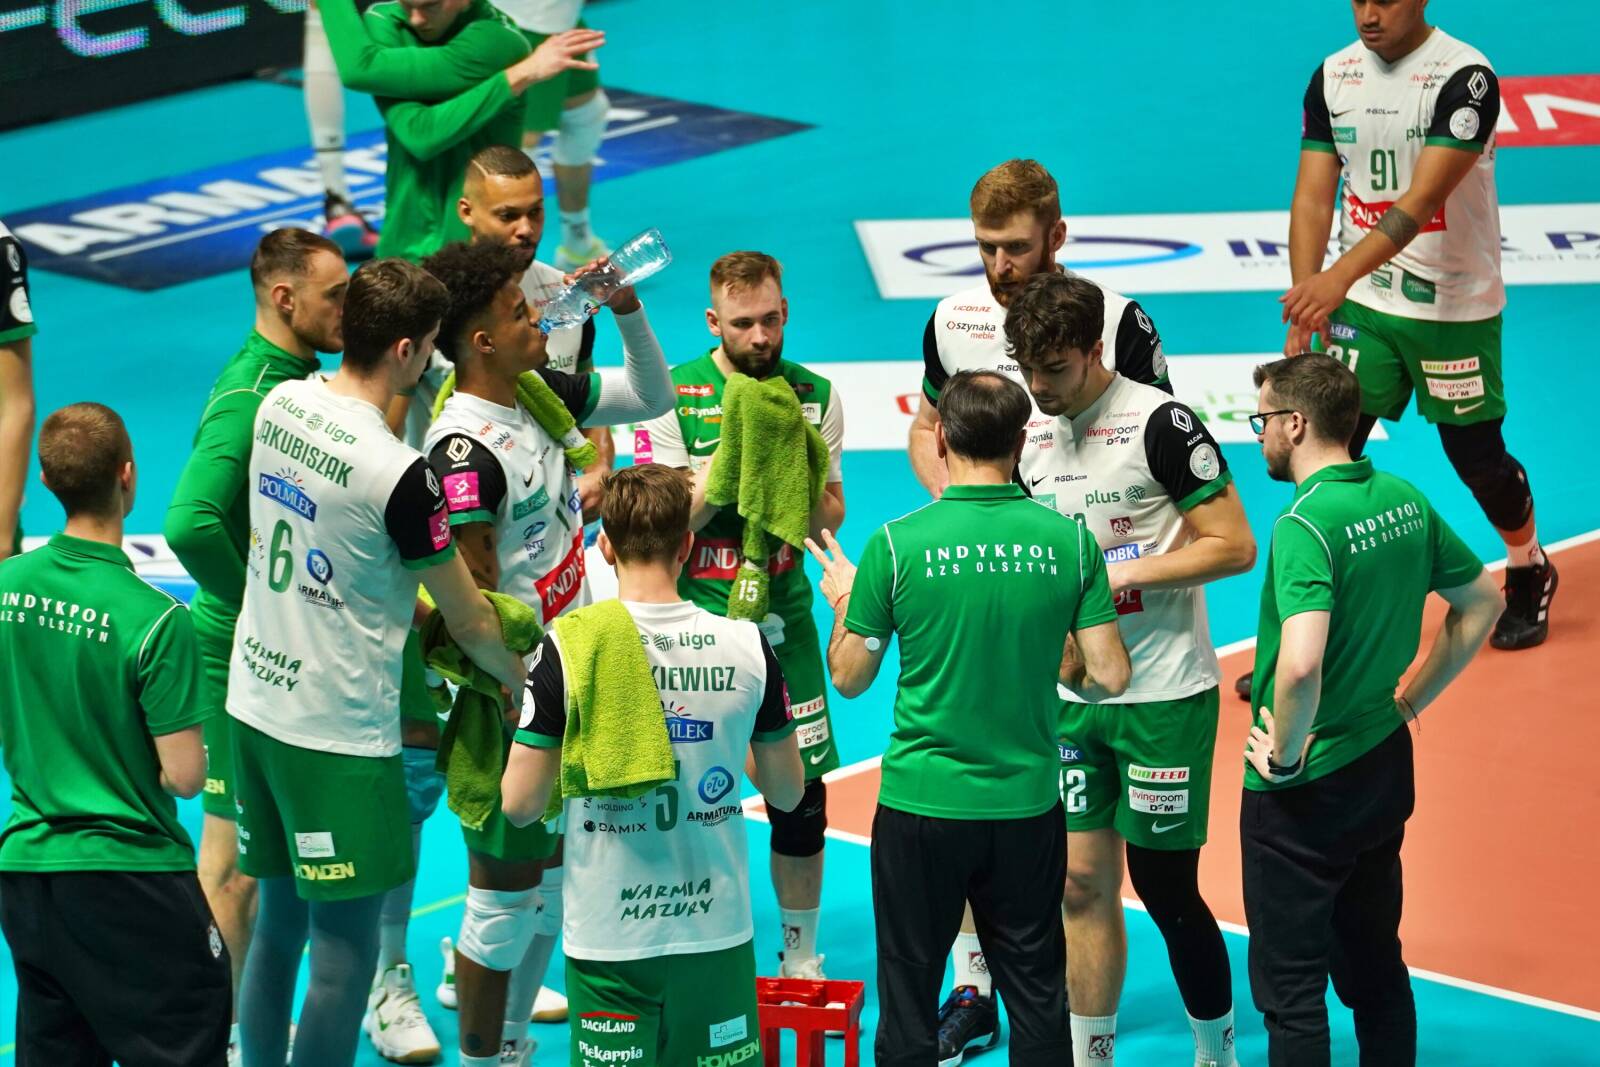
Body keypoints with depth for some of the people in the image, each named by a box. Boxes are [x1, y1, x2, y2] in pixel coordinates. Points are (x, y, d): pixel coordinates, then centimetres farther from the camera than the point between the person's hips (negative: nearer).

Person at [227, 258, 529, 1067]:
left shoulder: (281, 404, 0)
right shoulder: (399, 475, -21)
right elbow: (471, 624, -9)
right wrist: (535, 686, 9)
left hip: (256, 701, 8)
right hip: (339, 733, -8)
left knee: (278, 920, 19)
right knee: (346, 949, 0)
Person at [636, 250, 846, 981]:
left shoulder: (814, 395, 4)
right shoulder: (675, 395, -4)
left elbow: (828, 519, 3)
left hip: (782, 618, 2)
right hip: (696, 619, -2)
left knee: (803, 794, 4)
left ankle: (802, 958, 18)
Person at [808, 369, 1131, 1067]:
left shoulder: (897, 544, -11)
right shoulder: (1068, 541, -6)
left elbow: (849, 679, -2)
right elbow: (1108, 677, -4)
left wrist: (844, 602, 17)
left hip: (920, 806, -2)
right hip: (1028, 803, 2)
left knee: (908, 993, 10)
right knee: (1037, 995, 13)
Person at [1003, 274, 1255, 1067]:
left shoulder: (1160, 423, -13)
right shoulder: (1031, 433, 7)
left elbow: (1233, 547, -14)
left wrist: (1114, 576, -18)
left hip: (1164, 694, -6)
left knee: (1164, 886, 1)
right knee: (1082, 881, 5)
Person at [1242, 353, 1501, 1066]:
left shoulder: (1305, 523, -23)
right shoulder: (1404, 499, 2)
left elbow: (1301, 663, -36)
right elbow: (1481, 603, 15)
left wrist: (1283, 754, -20)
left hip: (1303, 792, -8)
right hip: (1386, 768, 8)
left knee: (1290, 988, 1)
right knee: (1376, 969, 19)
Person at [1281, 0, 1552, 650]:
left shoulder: (1464, 77, -19)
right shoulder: (1332, 77, -1)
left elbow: (1424, 197, -29)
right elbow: (1314, 194, -1)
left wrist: (1341, 276, -40)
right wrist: (1309, 297, -12)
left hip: (1455, 308, -4)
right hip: (1361, 304, 4)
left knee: (1476, 457, 9)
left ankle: (1529, 576, 38)